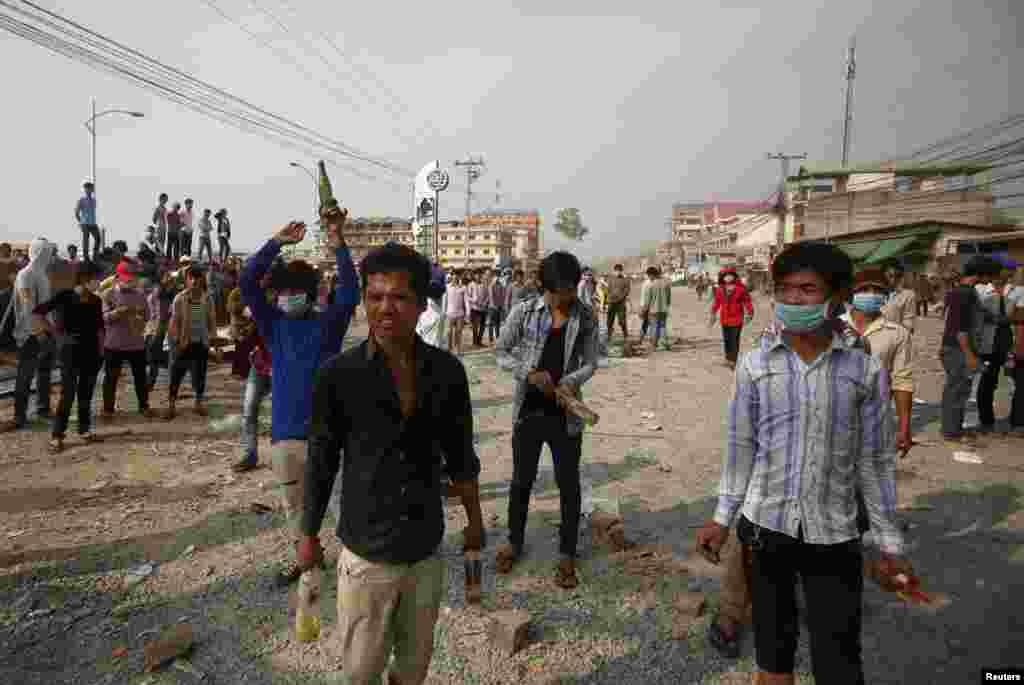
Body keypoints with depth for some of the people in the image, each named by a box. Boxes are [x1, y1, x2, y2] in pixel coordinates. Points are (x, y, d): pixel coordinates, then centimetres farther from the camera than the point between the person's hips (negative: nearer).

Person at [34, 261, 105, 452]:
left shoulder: (96, 301, 4)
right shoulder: (64, 296, -9)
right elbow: (38, 312, -6)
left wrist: (101, 349, 6)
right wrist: (54, 332, -6)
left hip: (92, 350, 4)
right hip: (71, 350, -4)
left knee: (86, 392, 10)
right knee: (68, 393, -6)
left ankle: (84, 429, 21)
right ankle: (57, 435, 2)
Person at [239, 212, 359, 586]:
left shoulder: (327, 324, -3)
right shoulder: (274, 323, 4)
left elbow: (349, 292, -19)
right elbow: (247, 282, -6)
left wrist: (338, 243, -28)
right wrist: (276, 243, -14)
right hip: (284, 431, 4)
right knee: (293, 503, 17)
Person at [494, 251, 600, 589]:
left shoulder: (587, 318, -4)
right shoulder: (525, 311, -7)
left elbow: (590, 363, -1)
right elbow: (501, 352, -2)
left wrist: (571, 381, -22)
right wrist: (529, 374, -17)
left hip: (566, 414, 0)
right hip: (528, 411, 0)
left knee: (568, 485, 10)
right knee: (521, 480, 15)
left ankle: (567, 554, 28)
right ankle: (514, 542, 37)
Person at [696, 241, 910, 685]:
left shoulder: (865, 371, -3)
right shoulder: (754, 365, -3)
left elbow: (875, 460, 2)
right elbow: (740, 446, 3)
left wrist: (890, 541, 5)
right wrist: (722, 518, 3)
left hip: (834, 534, -1)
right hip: (765, 524, 1)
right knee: (773, 645, 16)